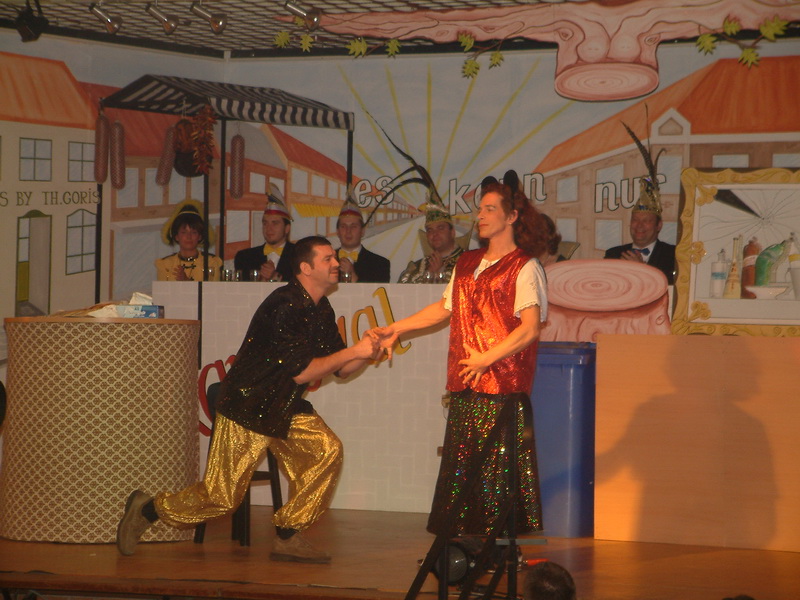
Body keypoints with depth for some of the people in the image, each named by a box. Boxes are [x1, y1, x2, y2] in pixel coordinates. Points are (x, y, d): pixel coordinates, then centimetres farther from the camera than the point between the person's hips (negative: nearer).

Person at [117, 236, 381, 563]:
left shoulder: (321, 311, 8)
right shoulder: (284, 306, -22)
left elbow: (340, 369, 10)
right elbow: (300, 372, -24)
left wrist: (366, 354, -10)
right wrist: (352, 352, -22)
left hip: (285, 408, 9)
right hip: (247, 409, -9)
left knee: (327, 449, -11)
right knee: (222, 496, -6)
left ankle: (288, 537, -2)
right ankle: (147, 509, 17)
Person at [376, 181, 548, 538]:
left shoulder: (524, 267, -4)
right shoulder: (467, 263, 19)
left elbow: (529, 328, -12)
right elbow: (445, 308, 30)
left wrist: (487, 359, -19)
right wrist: (396, 329, 27)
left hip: (503, 385, -7)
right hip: (465, 385, 7)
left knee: (499, 467, -9)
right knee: (461, 466, 6)